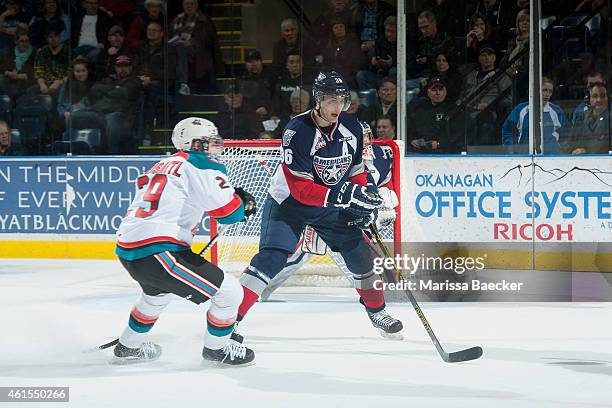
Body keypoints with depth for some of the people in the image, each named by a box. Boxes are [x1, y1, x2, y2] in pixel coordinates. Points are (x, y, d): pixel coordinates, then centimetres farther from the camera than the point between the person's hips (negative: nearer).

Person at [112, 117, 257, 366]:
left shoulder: (162, 166, 23)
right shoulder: (202, 167, -3)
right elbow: (230, 212, -4)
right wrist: (245, 203, 15)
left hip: (125, 248, 10)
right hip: (155, 252, -10)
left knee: (158, 291, 41)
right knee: (228, 291, -2)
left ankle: (128, 346, 51)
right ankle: (216, 348, 18)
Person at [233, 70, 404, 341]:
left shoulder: (352, 128, -8)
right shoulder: (298, 131, -27)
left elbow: (357, 169, 8)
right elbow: (299, 187, -30)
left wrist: (363, 200, -6)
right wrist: (341, 196, -38)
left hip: (330, 206, 5)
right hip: (289, 201, -5)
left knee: (359, 251, 1)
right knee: (272, 258, -20)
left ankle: (376, 309, 24)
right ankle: (230, 317, -18)